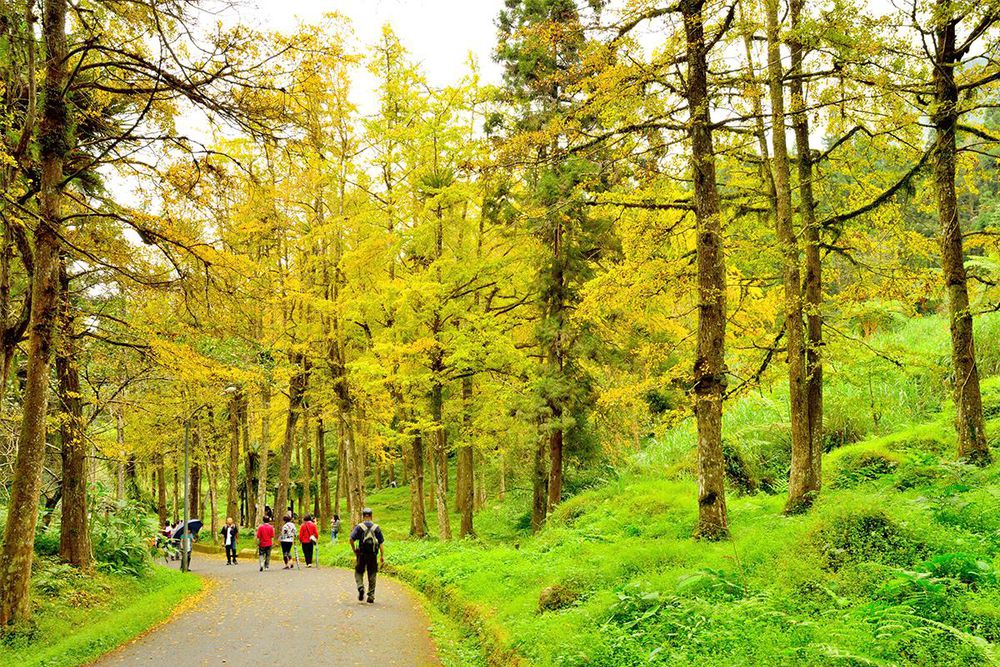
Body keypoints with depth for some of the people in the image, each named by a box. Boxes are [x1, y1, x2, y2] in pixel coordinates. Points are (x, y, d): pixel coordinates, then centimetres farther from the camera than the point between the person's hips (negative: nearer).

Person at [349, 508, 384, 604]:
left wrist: (354, 550, 1)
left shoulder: (359, 527, -1)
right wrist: (382, 556, 0)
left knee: (359, 572, 15)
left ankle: (361, 587, -11)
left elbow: (351, 539, -12)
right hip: (373, 555, 1)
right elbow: (381, 543, -1)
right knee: (372, 575, 9)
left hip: (362, 554, -1)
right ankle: (371, 597, 9)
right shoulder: (376, 527, 4)